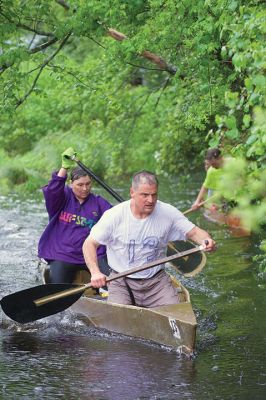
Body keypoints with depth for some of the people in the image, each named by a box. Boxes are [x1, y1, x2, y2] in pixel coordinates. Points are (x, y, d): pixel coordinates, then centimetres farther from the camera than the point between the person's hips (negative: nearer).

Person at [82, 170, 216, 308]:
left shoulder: (168, 213, -5)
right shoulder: (114, 215, -10)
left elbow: (193, 232, 0)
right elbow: (89, 244, -7)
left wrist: (206, 240, -25)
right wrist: (95, 272, -23)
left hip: (157, 280, 2)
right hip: (121, 281, -1)